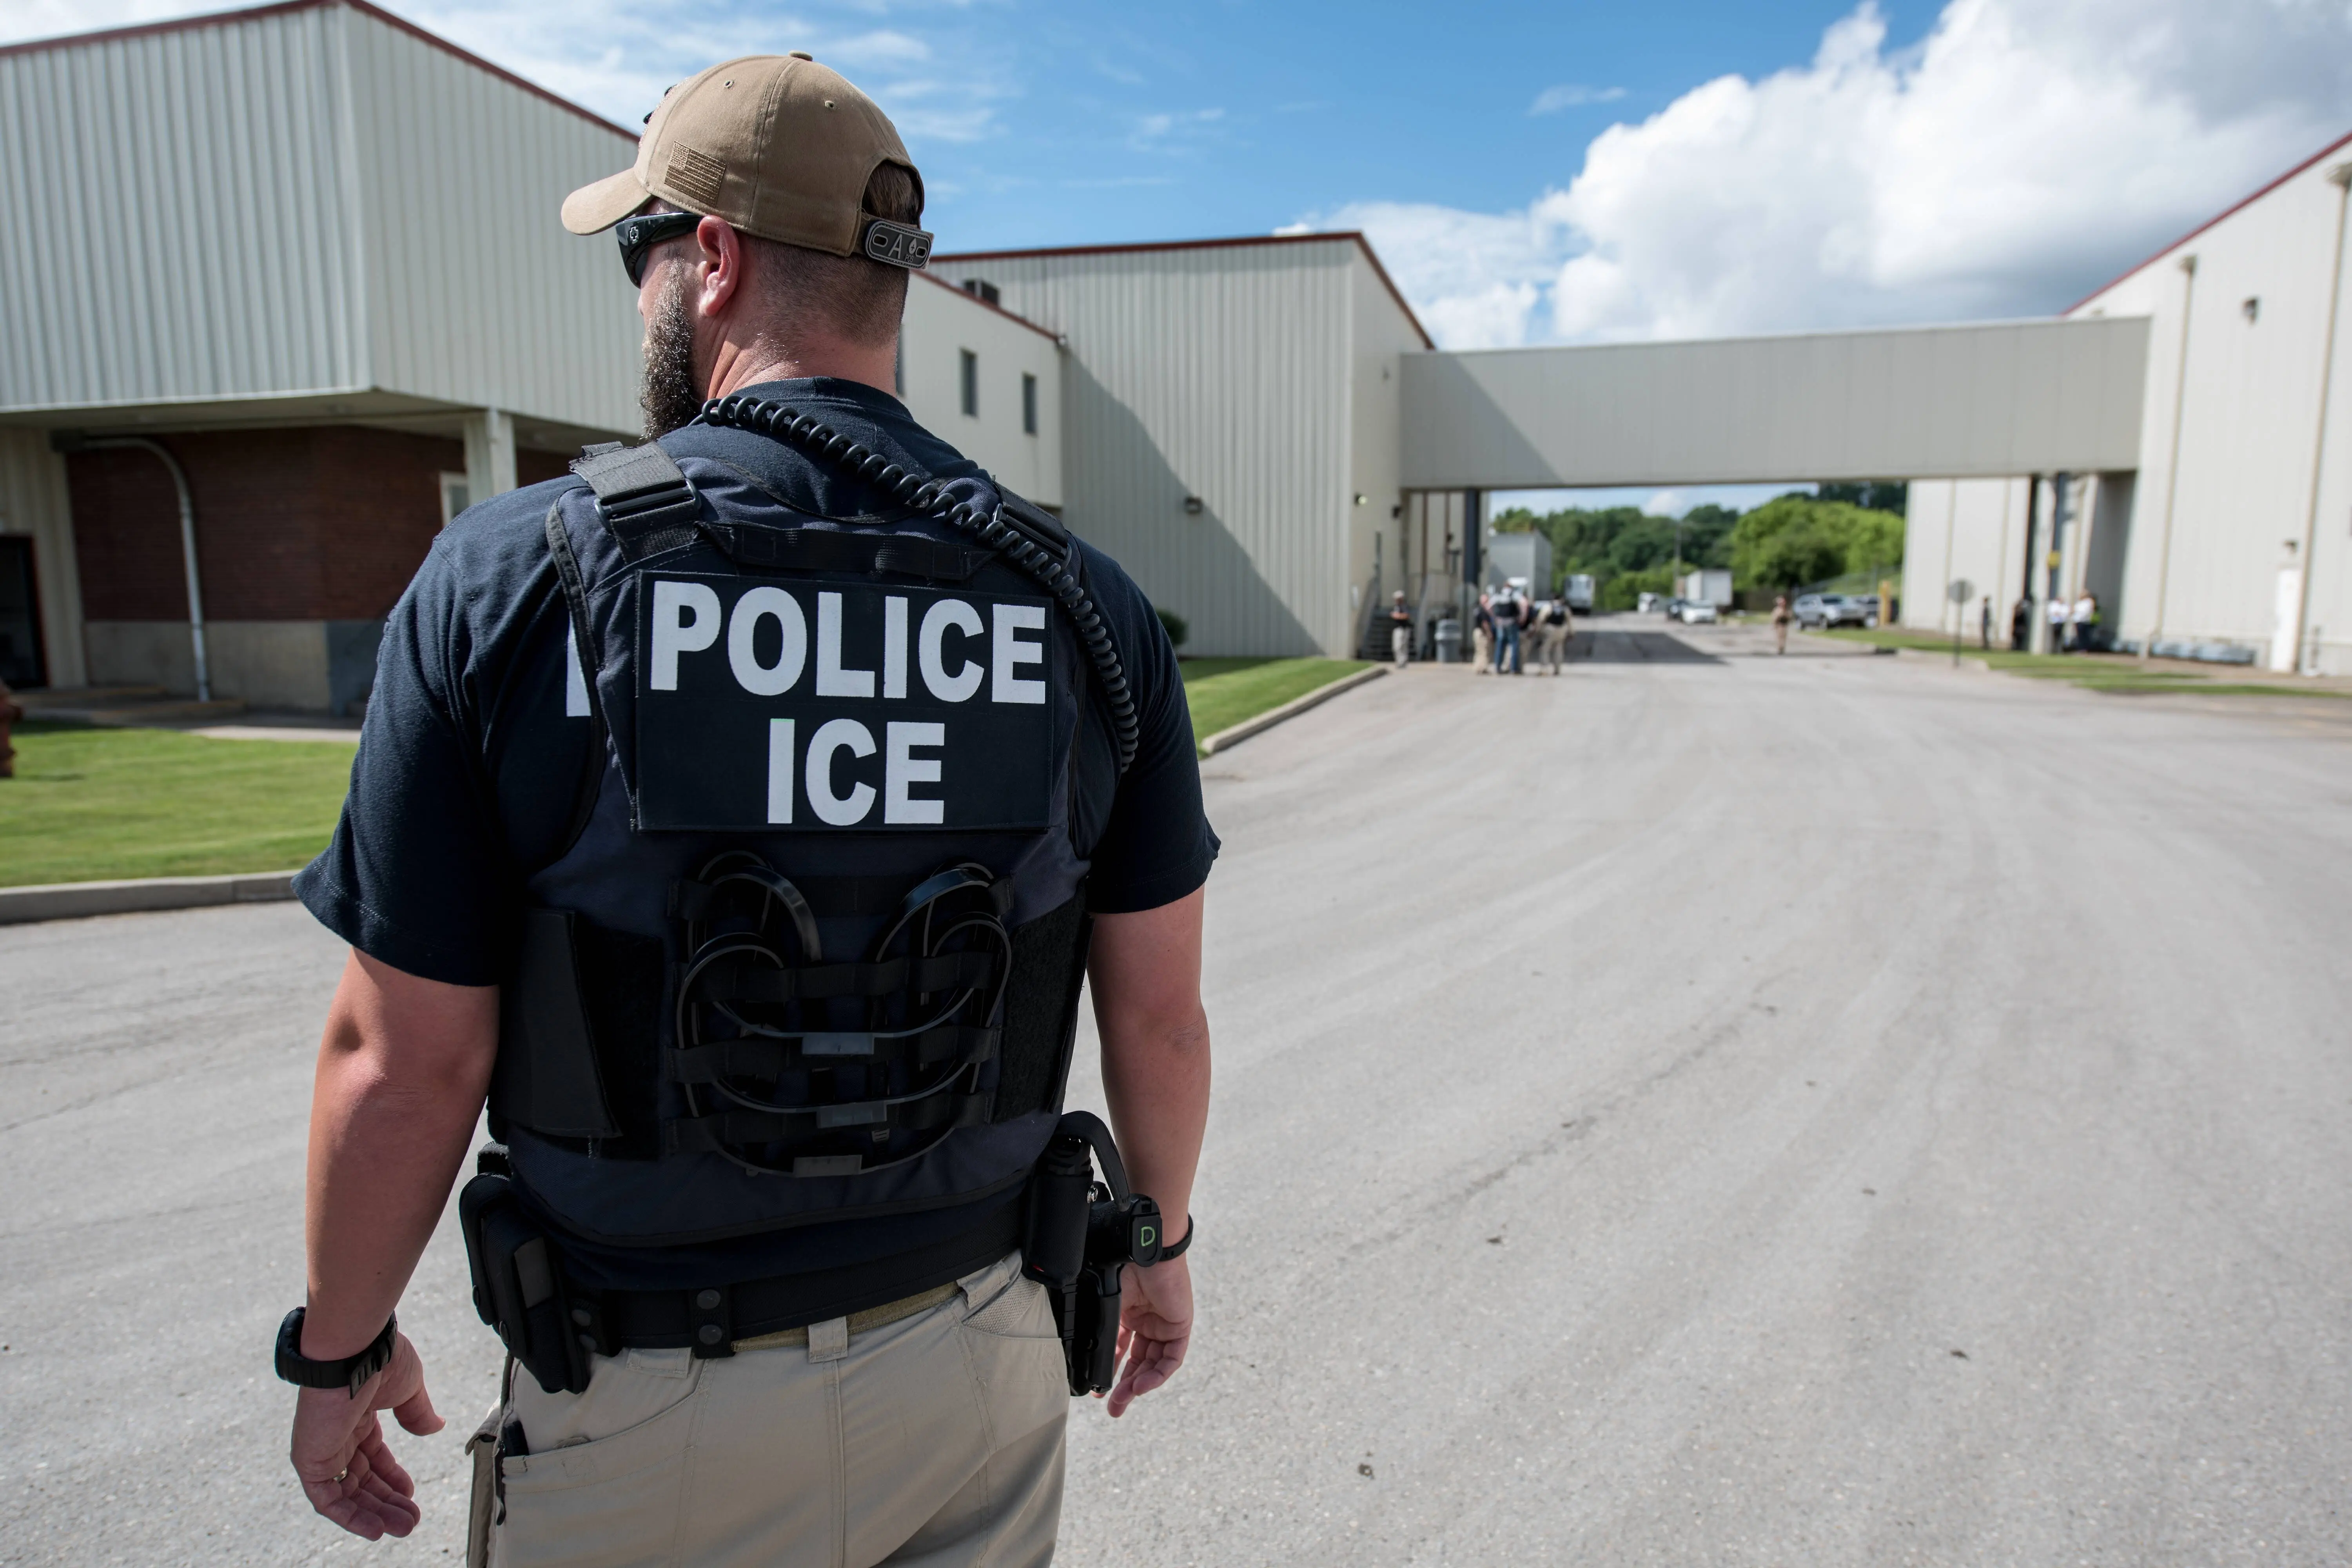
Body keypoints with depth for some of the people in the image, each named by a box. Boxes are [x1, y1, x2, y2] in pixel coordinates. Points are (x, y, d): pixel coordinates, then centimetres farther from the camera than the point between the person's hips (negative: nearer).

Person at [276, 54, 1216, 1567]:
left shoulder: (510, 576, -15)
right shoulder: (1084, 603, -8)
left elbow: (406, 1063, -11)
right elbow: (1161, 1010, -2)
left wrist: (339, 1346, 7)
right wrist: (1162, 1237, 15)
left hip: (648, 1405, -1)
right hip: (975, 1362, 3)